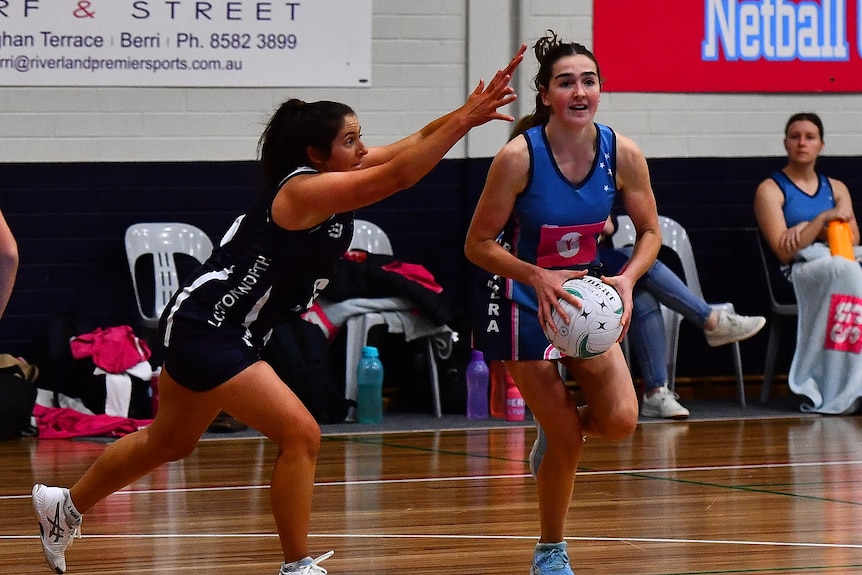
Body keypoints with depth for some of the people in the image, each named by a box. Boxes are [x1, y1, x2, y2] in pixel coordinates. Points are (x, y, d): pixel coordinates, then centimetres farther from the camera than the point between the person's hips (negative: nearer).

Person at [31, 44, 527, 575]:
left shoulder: (332, 178, 2)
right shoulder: (304, 191, -23)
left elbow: (411, 147, -1)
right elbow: (399, 174, -31)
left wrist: (467, 115, -15)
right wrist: (466, 119, -31)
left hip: (213, 331, 11)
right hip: (205, 331, -11)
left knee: (169, 443, 25)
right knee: (300, 434, -17)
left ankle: (66, 507, 43)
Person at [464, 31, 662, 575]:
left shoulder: (624, 155, -13)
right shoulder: (519, 156, -23)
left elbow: (650, 232, 0)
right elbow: (478, 245, -16)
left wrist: (627, 279, -19)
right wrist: (538, 277, -31)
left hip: (587, 292, 4)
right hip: (527, 303, -4)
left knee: (621, 420, -12)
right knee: (567, 439, -5)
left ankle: (554, 431, 24)